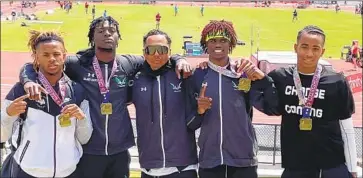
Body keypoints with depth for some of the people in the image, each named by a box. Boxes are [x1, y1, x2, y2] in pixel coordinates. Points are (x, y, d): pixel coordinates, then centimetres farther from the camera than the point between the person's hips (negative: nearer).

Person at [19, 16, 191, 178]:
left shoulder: (129, 64, 2)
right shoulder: (76, 64, -5)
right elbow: (32, 65, -1)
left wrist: (178, 59, -4)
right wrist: (29, 81, -21)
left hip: (120, 152, 3)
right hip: (87, 152, -2)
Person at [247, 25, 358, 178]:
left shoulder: (337, 82, -4)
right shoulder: (280, 78, -1)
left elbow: (347, 128, 0)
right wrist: (261, 79, -10)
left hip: (333, 165, -1)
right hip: (294, 165, 1)